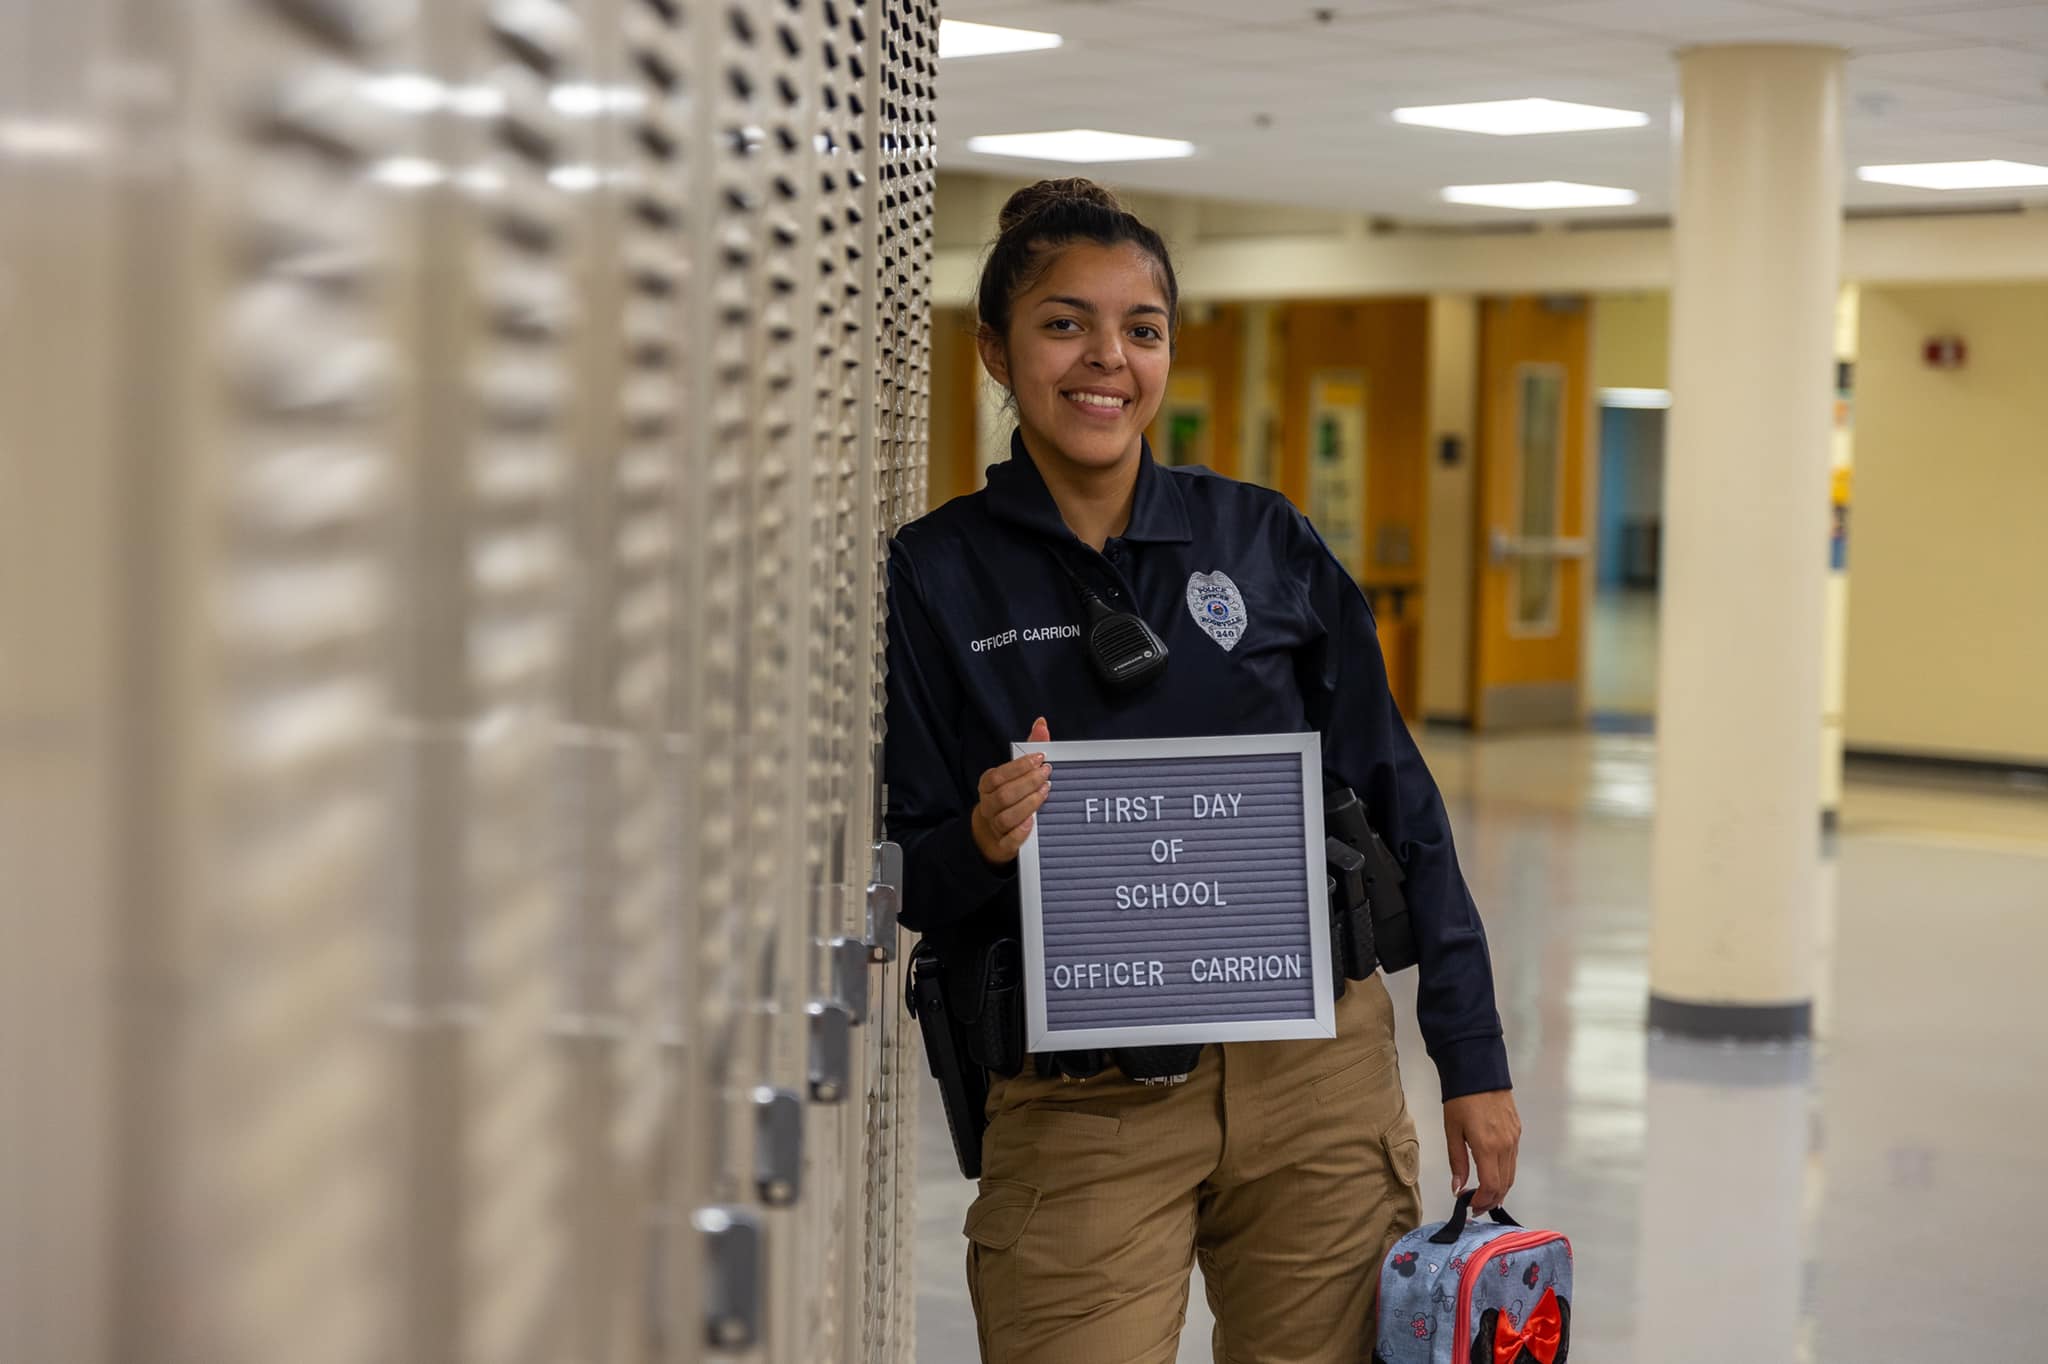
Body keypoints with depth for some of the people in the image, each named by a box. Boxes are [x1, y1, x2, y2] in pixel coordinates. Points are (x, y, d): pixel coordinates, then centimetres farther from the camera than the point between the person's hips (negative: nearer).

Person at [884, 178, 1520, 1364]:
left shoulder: (1268, 543, 4)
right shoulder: (932, 578, -1)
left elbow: (1398, 808, 8)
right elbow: (901, 885, 0)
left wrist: (1472, 1058, 5)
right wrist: (980, 847, -22)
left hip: (1317, 1079, 2)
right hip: (1080, 1109, -2)